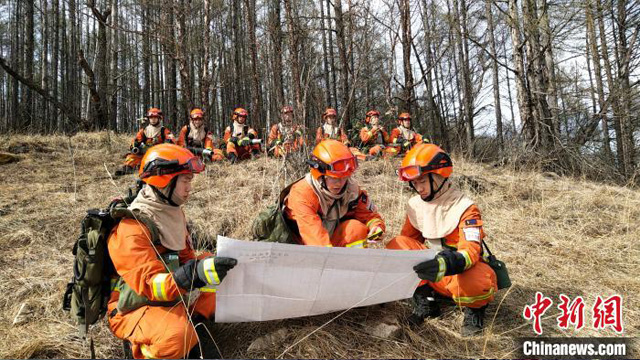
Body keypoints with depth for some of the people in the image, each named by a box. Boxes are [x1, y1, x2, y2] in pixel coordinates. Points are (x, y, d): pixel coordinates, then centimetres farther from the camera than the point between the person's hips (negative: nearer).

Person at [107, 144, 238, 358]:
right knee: (178, 336, -36)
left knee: (218, 266, 2)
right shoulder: (132, 228, -24)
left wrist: (209, 265, -13)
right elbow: (150, 284, -33)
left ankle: (195, 320, 1)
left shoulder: (172, 212, 3)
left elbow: (186, 259, 7)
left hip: (171, 299, 8)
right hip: (133, 310, -8)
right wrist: (197, 273, -47)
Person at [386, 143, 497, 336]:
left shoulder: (465, 208, -18)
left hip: (461, 270, -4)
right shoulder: (415, 204, -2)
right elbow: (407, 240, 7)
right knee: (396, 245, -17)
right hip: (432, 261, 5)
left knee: (473, 285, -40)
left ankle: (474, 308, 0)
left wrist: (447, 264, -50)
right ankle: (425, 300, -7)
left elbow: (470, 252, -29)